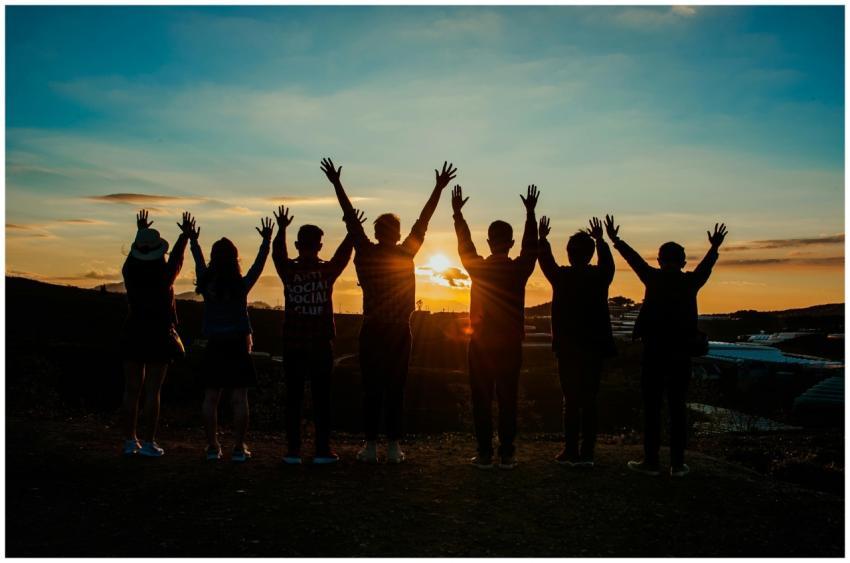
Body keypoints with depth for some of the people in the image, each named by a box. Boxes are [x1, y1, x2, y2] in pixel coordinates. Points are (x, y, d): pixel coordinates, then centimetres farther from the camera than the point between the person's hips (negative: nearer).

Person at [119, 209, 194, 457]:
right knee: (152, 391, -1)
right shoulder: (164, 276, -11)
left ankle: (129, 441, 14)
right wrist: (185, 235, 24)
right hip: (159, 336, -4)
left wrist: (141, 232, 36)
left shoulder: (129, 273, -2)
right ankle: (149, 443, 0)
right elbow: (177, 258, 9)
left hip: (133, 334, 4)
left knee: (131, 390, 9)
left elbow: (133, 253, 19)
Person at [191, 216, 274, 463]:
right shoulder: (241, 285, -8)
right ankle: (239, 448, 1)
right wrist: (266, 241, 16)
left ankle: (213, 447, 9)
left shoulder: (206, 284, -1)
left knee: (210, 398, 7)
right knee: (239, 399, 0)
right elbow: (259, 264, 5)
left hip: (214, 347, 2)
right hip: (238, 347, -2)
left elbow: (199, 262, 16)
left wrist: (193, 240, 32)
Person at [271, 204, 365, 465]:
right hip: (321, 345, 0)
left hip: (293, 345, 1)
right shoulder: (328, 271, -3)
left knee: (293, 397, 4)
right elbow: (343, 253, 11)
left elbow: (277, 253, 12)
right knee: (321, 397, 3)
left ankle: (293, 450, 4)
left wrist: (281, 228, 19)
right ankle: (323, 450, 3)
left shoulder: (289, 271, -4)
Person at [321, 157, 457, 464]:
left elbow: (351, 218, 5)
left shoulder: (365, 254, -2)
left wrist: (336, 183, 13)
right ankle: (393, 446, 4)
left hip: (372, 331, 0)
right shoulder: (405, 254, -3)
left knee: (371, 389, 2)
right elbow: (423, 221, 1)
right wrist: (439, 188, 6)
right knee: (395, 389, 3)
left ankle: (371, 445, 2)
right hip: (399, 332, 0)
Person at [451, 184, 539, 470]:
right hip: (510, 345, 1)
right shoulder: (519, 269, -5)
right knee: (508, 400, 5)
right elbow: (531, 246, 12)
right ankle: (507, 454, 7)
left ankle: (484, 454, 5)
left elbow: (464, 244, 12)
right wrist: (530, 212, 20)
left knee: (482, 401, 4)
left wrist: (458, 212, 22)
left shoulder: (477, 267, -5)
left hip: (481, 345, 0)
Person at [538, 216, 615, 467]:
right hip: (594, 348, 2)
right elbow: (608, 262, 22)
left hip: (568, 348, -2)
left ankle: (571, 452, 4)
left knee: (571, 400, 2)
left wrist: (543, 238, 28)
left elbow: (545, 261, 12)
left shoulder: (562, 276, -7)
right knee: (589, 401, 5)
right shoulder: (600, 277, -1)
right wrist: (600, 240, 37)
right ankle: (587, 453, 6)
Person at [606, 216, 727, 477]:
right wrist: (715, 247, 41)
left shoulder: (653, 279, -3)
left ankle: (651, 461, 2)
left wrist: (615, 239, 24)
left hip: (654, 351, -2)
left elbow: (635, 259, 10)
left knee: (652, 407, 1)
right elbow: (706, 265, 22)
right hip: (682, 352, 2)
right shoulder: (691, 282, 3)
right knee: (678, 408, 6)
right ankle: (677, 463, 6)